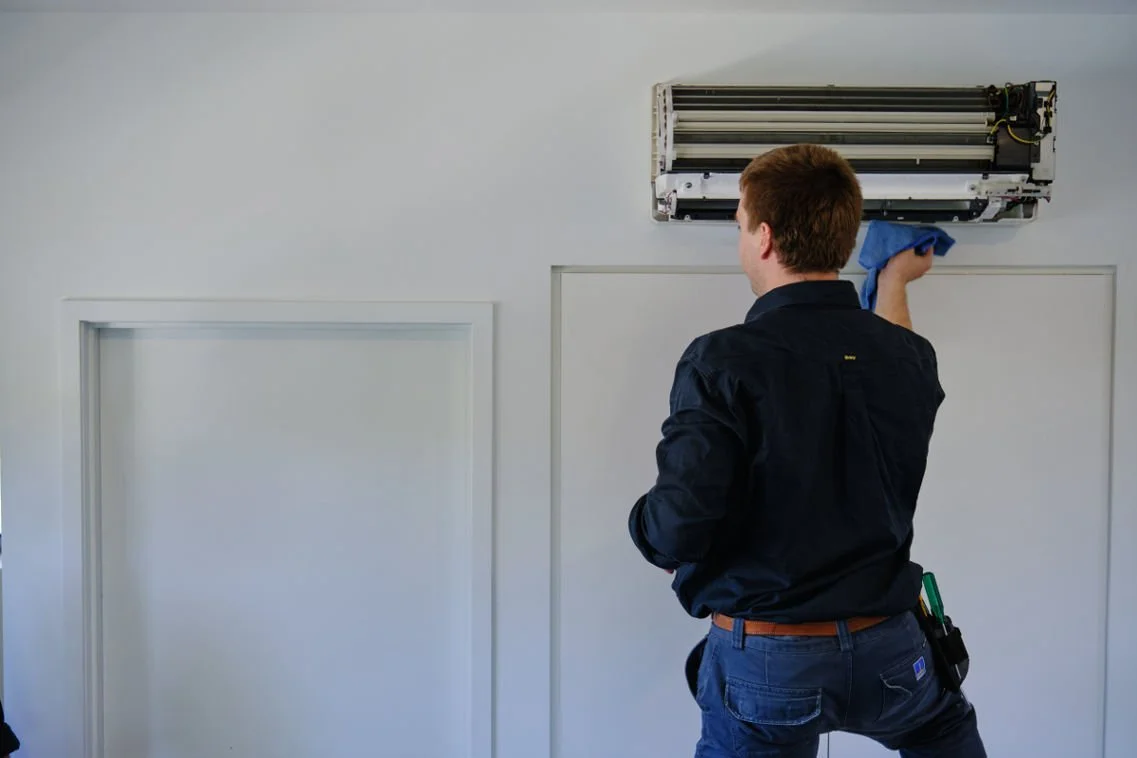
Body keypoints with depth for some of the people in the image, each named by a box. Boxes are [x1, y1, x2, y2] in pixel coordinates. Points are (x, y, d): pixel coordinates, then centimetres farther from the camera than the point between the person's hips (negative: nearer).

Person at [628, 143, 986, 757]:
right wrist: (895, 281, 40)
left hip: (766, 661, -4)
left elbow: (680, 527, -26)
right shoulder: (909, 357, -4)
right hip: (889, 651, 5)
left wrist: (650, 532, -2)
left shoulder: (722, 363, -20)